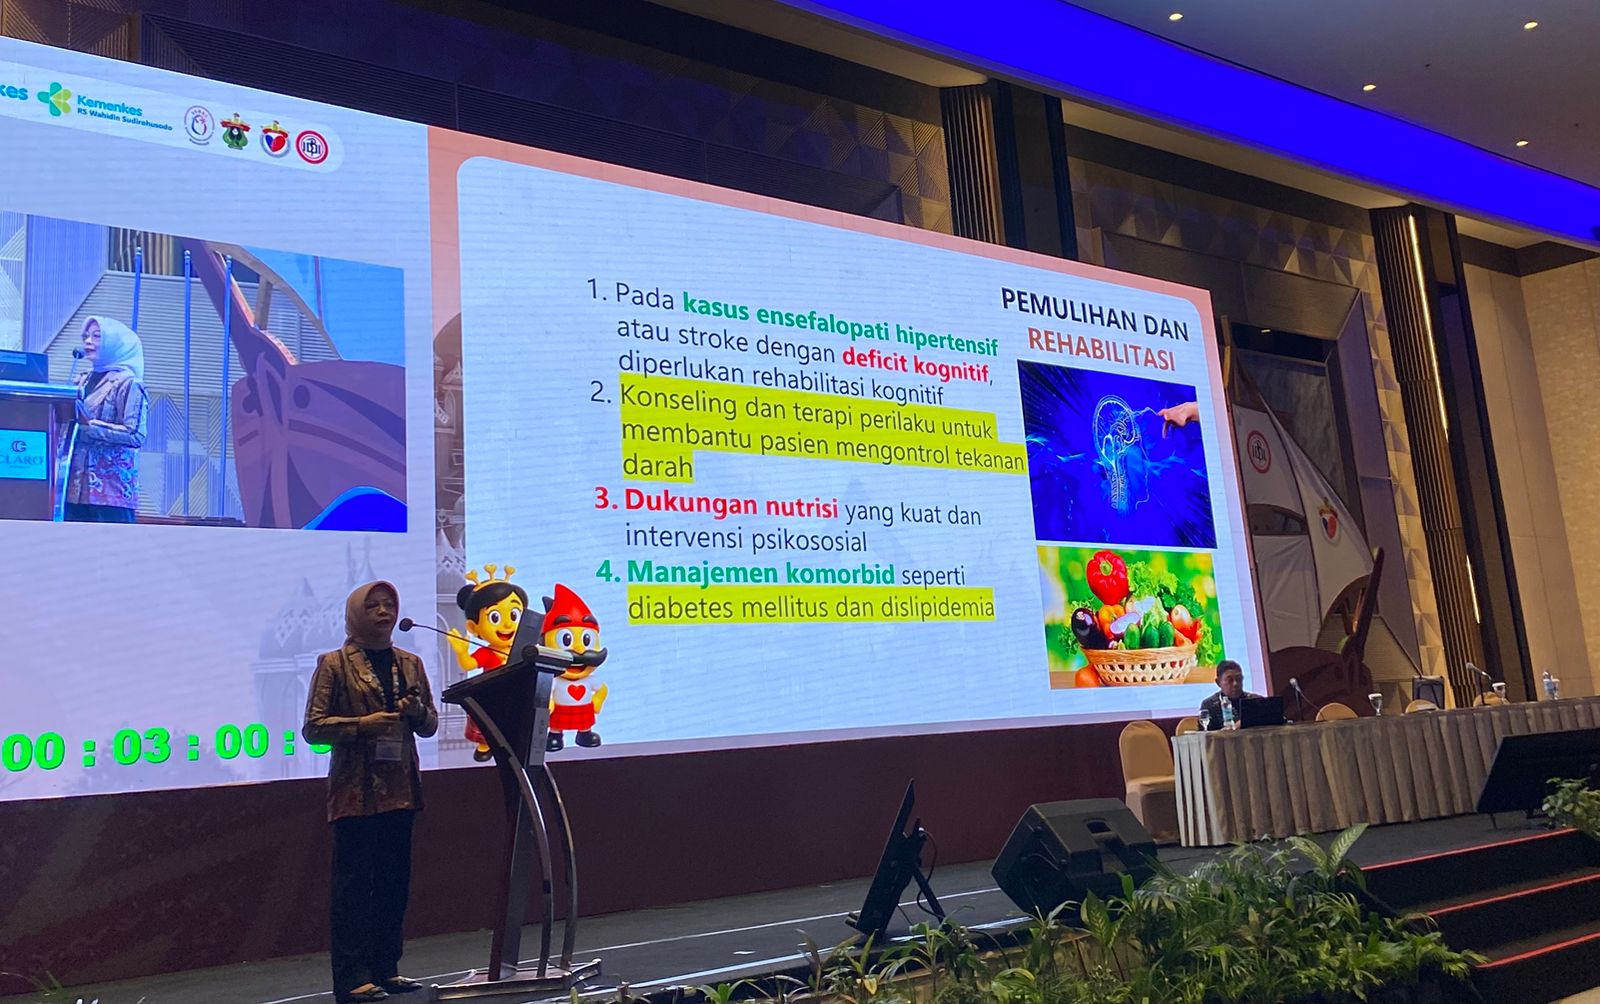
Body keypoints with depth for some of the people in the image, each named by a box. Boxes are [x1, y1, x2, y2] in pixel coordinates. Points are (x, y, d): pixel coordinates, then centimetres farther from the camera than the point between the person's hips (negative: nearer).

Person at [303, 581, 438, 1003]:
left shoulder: (410, 663, 14)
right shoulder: (334, 664, -1)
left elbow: (430, 724, 17)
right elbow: (313, 727, -6)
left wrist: (418, 712, -6)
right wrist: (361, 724, -19)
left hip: (400, 790, 5)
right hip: (356, 792, -5)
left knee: (395, 884, 9)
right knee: (354, 887, -3)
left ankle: (385, 969, 19)